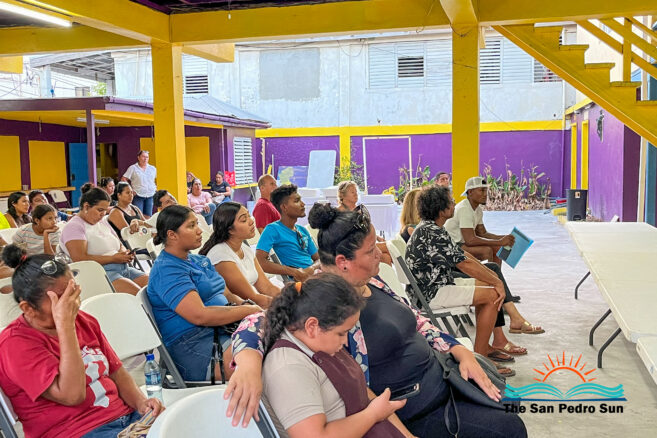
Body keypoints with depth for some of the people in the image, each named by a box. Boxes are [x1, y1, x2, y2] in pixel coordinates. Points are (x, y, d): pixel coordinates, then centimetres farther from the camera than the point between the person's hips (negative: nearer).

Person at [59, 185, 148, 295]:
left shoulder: (103, 222, 22)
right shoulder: (74, 227, -2)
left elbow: (120, 245, 30)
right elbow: (80, 259, -15)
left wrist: (125, 253, 4)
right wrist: (113, 258, -13)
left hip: (124, 268, 8)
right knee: (137, 293, -32)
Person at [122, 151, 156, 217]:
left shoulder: (153, 169, 11)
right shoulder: (133, 168, -1)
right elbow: (123, 179, 0)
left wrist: (154, 188, 13)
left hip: (150, 196, 4)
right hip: (138, 196, -4)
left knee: (148, 216, 4)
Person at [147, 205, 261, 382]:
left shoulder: (199, 260, 21)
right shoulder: (166, 270, -10)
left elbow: (226, 294, 22)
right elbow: (200, 316, -20)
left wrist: (244, 303, -2)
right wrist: (249, 310, -14)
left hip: (223, 330, 9)